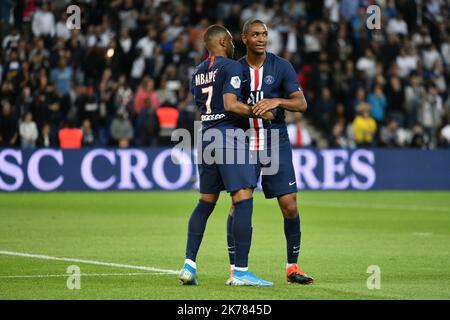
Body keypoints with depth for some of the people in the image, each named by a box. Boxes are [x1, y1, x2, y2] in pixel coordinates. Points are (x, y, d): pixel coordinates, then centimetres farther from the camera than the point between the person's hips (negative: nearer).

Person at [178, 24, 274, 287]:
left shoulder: (197, 73, 17)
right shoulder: (231, 67, -8)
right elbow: (230, 104, -19)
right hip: (229, 134, -8)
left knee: (205, 202, 14)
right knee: (243, 201, -8)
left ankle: (189, 265, 8)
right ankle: (241, 271, -13)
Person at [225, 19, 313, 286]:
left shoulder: (281, 67, 0)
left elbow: (301, 104, -7)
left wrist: (276, 101, -23)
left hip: (277, 144, -1)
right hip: (244, 144, 1)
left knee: (290, 206, -6)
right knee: (238, 205, -5)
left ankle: (292, 267, 7)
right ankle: (235, 269, 4)